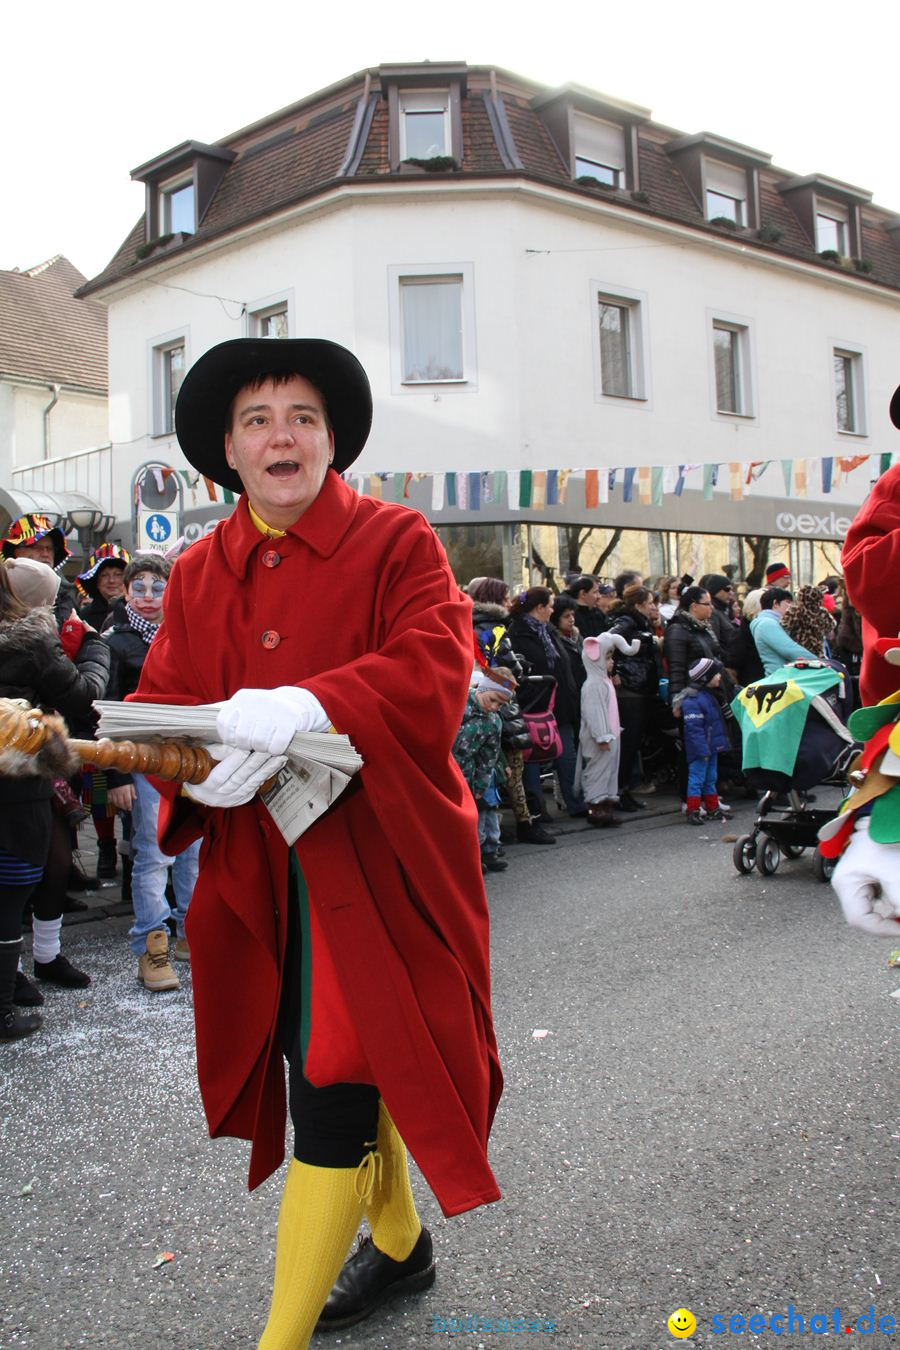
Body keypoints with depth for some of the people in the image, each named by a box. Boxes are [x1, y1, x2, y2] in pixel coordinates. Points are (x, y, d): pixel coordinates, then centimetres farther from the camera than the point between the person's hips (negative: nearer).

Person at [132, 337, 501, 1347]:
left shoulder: (396, 543, -4)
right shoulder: (199, 573, 10)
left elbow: (434, 671, -19)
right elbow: (158, 700, 6)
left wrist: (308, 704, -35)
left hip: (376, 856, -5)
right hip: (256, 872, 5)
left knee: (335, 1085, -4)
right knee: (345, 1071, 19)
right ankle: (398, 1244, 44)